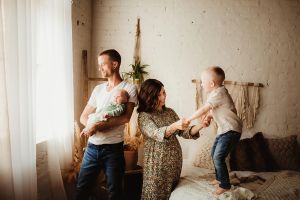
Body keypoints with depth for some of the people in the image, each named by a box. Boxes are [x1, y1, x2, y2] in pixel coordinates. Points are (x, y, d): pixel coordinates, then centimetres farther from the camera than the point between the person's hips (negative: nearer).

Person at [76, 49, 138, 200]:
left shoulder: (129, 89, -5)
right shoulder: (98, 89, 11)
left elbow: (126, 117, -18)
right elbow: (83, 117, 11)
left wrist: (97, 126, -21)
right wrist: (92, 124, -11)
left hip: (113, 148, -4)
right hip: (92, 147, 5)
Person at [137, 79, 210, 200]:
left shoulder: (170, 112, 8)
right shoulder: (144, 116, -10)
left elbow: (184, 132, 4)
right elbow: (156, 134, -26)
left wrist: (200, 126, -13)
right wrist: (174, 126, -43)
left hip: (175, 161, 5)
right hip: (157, 164, -5)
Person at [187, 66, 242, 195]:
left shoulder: (218, 93, -22)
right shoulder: (217, 93, 8)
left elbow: (203, 110, -25)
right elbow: (214, 110, 17)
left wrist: (188, 119, -19)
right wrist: (208, 115, -2)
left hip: (231, 131, -10)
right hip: (223, 130, 10)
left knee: (218, 157, -11)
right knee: (214, 154, 17)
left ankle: (225, 185, 5)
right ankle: (219, 178, 35)